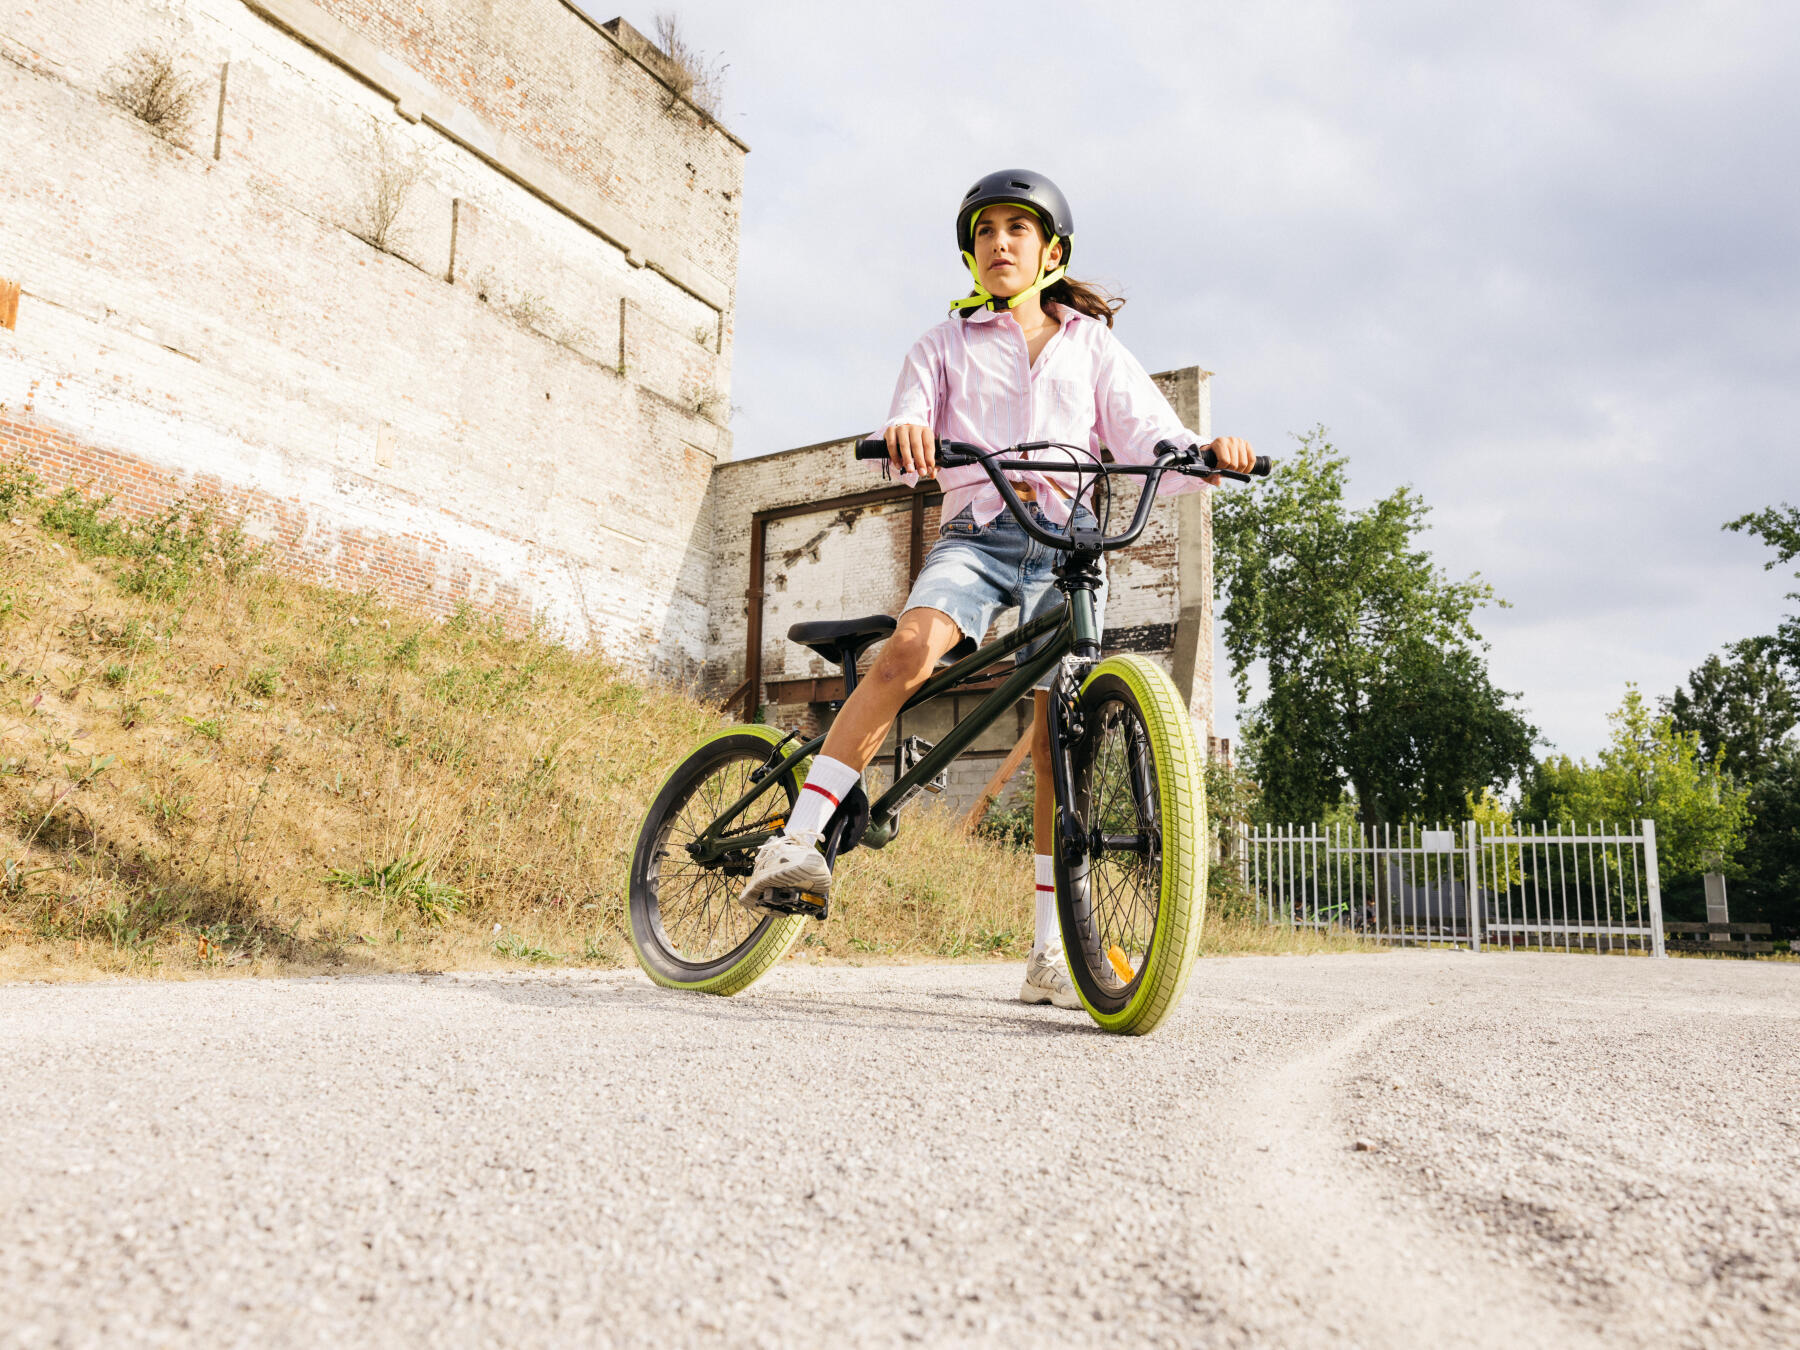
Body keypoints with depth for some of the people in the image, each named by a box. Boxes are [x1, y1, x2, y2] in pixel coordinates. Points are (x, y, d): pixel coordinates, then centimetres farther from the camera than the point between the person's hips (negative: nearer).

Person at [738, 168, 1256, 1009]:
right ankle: (798, 841, -32)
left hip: (1067, 535, 1)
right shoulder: (948, 343, 17)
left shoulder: (1094, 348, 19)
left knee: (1060, 735, -8)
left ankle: (1051, 952, 0)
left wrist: (1206, 453, -15)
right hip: (977, 527, -1)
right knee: (910, 649, -32)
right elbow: (906, 448, 2)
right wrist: (906, 436, -23)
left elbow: (1153, 446, 7)